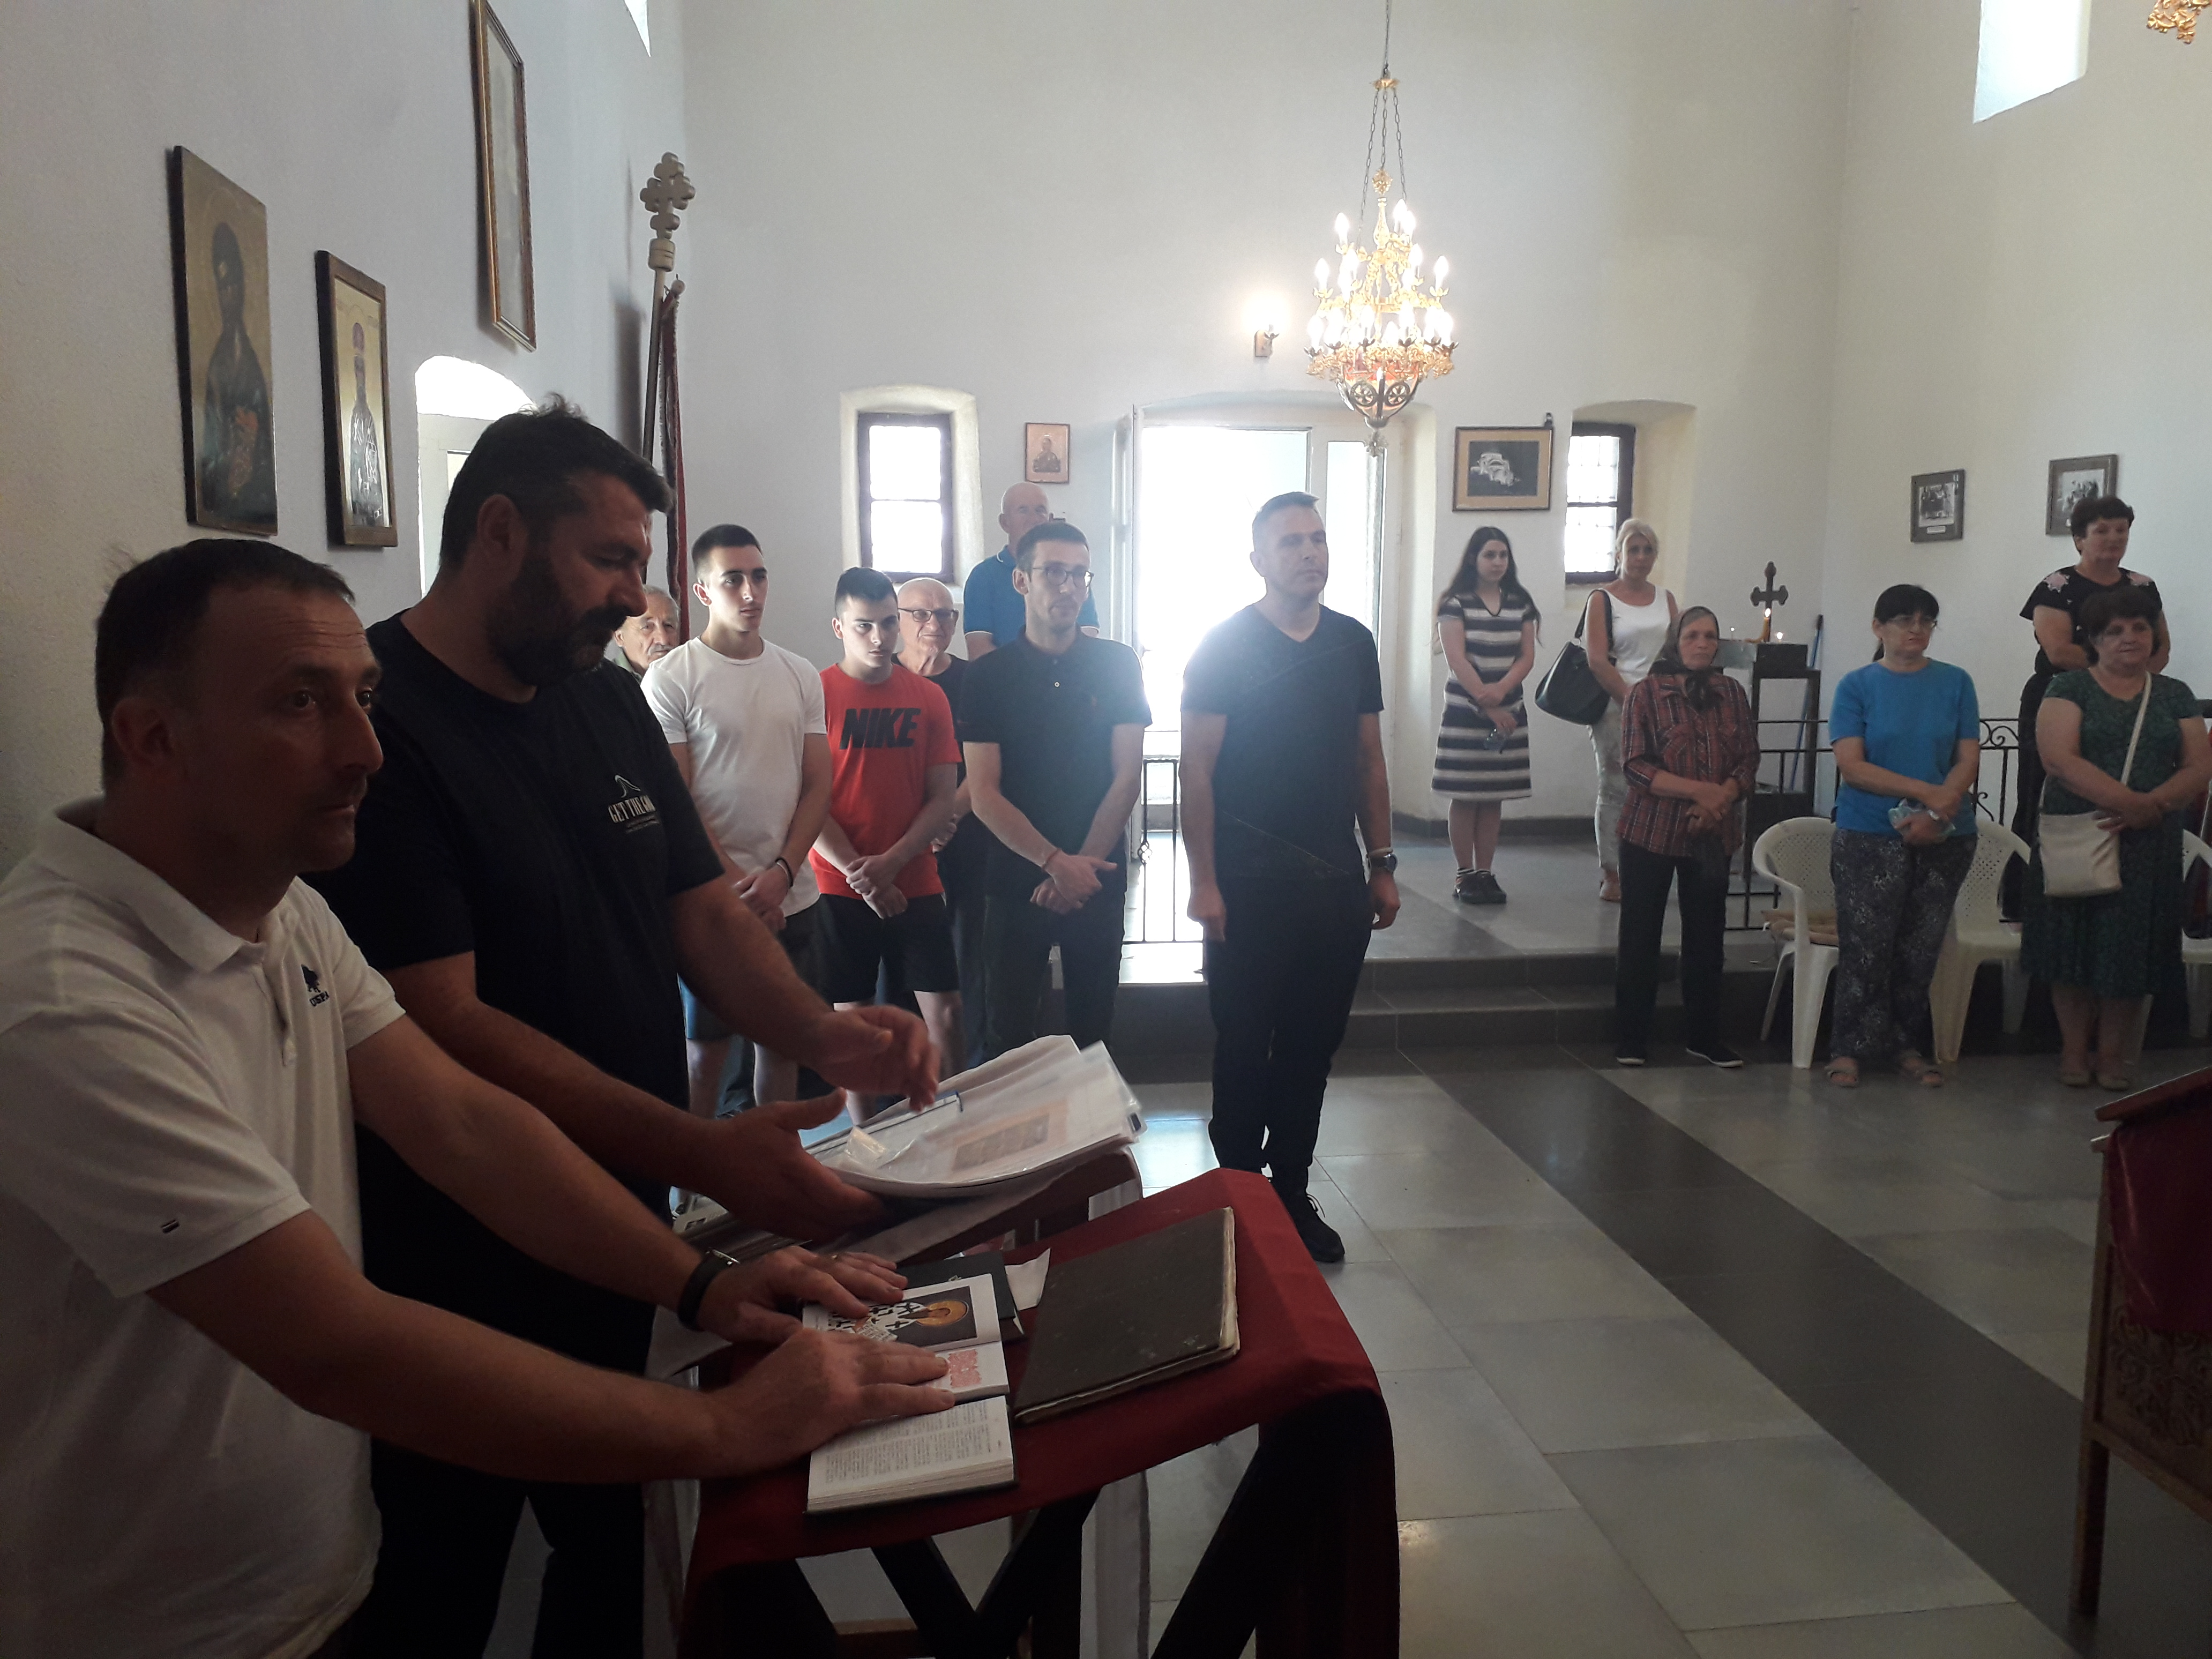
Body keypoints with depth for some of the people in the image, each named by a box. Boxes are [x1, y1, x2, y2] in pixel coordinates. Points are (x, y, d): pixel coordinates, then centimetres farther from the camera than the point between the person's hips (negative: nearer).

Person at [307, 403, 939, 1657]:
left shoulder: (611, 708, 6)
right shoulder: (376, 725, -20)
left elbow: (704, 909, 7)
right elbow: (442, 1024, -26)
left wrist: (825, 1035, -13)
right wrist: (701, 1153, -33)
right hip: (460, 1272, -7)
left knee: (609, 1544, 24)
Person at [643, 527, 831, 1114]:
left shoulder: (800, 675, 9)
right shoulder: (670, 678, -5)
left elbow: (818, 785, 7)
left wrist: (781, 874, -7)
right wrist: (738, 888, -12)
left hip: (791, 895, 4)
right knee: (705, 1050, 3)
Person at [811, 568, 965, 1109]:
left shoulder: (929, 697, 6)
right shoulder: (815, 694, -3)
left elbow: (943, 796, 3)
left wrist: (891, 861, -11)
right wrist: (859, 875, -13)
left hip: (917, 884, 2)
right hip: (840, 888, -2)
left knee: (945, 1010, 1)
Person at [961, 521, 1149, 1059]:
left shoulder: (1118, 666, 1)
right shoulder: (987, 676, -1)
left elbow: (1125, 778, -3)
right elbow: (983, 794, -6)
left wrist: (1081, 867, -10)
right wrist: (1056, 862, -15)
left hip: (1097, 881, 1)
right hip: (1016, 882, 0)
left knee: (1092, 1033, 9)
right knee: (1006, 1039, 3)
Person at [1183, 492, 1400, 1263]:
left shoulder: (1354, 642, 8)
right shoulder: (1224, 646, -6)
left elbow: (1368, 760, 13)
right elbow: (1197, 769, -8)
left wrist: (1382, 864, 9)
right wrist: (1204, 880, -14)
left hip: (1338, 879, 4)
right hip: (1249, 881, -4)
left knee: (1313, 1047, 11)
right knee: (1245, 1046, 5)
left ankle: (1291, 1193, 24)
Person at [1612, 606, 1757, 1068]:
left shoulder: (1732, 693, 6)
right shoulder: (1646, 693, -5)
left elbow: (1749, 760, 4)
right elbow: (1635, 766, -12)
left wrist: (1721, 798, -14)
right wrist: (1699, 791, -19)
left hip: (1713, 835, 3)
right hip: (1651, 833, -3)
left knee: (1706, 939, 10)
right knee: (1640, 938, 4)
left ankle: (1705, 1038, 22)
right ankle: (1630, 1038, 15)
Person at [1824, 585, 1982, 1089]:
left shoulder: (1955, 683, 6)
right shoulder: (1857, 685, 0)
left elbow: (1968, 761, 1)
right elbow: (1852, 766, -9)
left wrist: (1937, 814, -15)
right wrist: (1927, 792, -17)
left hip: (1944, 839, 2)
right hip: (1870, 837, -2)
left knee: (1921, 949, 7)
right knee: (1867, 947, -3)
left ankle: (1909, 1046, 20)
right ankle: (1849, 1048, 8)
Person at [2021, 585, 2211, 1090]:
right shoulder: (2070, 688, 1)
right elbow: (2060, 759, -13)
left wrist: (2155, 806, -16)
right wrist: (2132, 802, -20)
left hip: (2149, 846, 2)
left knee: (2131, 949, 3)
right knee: (2075, 947, 2)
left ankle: (2114, 1053, 16)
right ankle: (2074, 1049, 15)